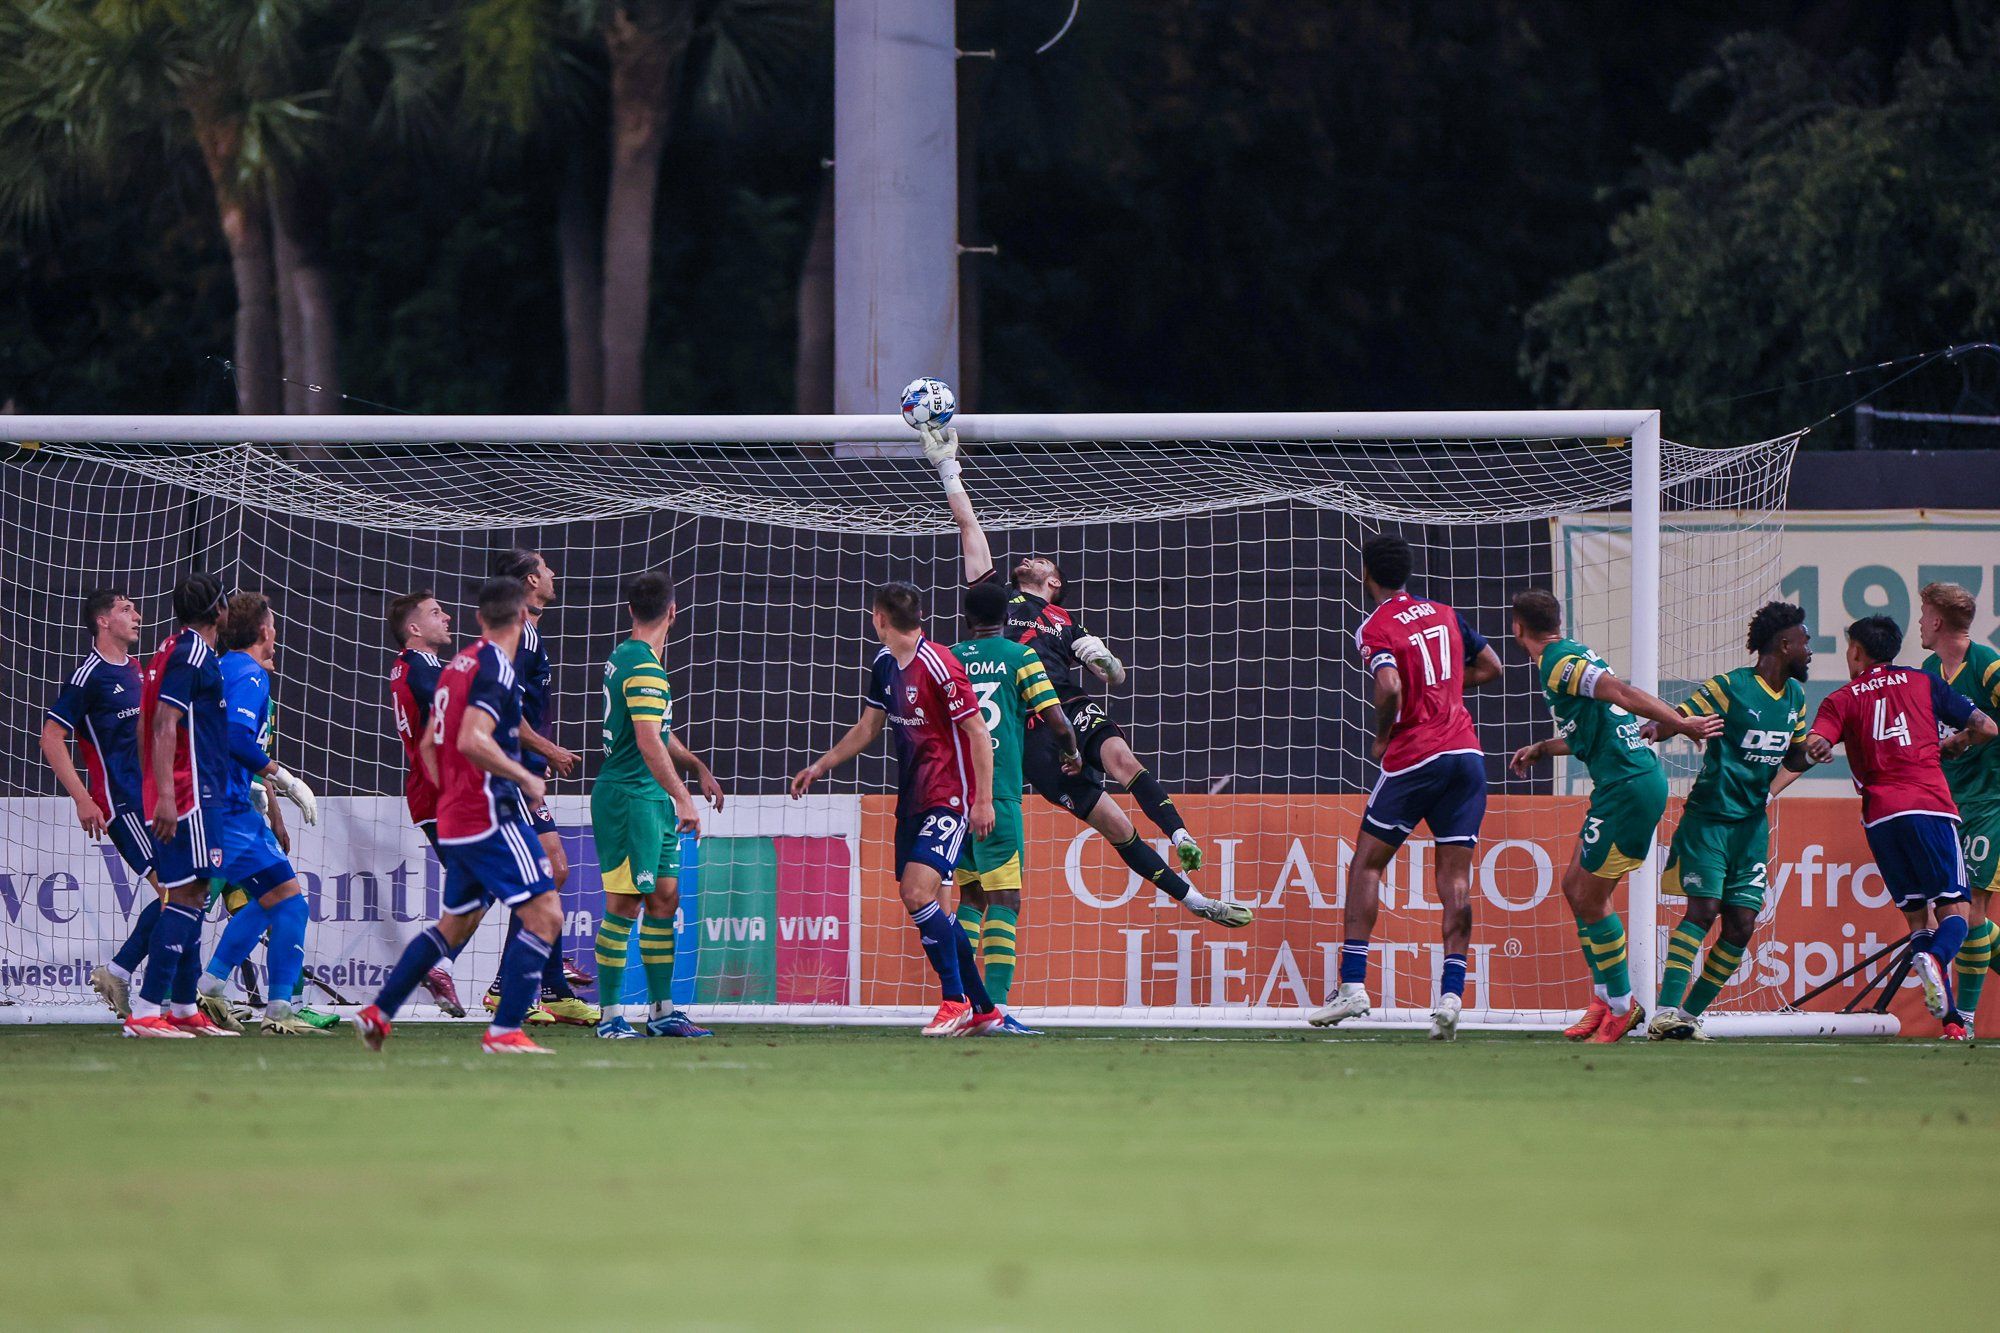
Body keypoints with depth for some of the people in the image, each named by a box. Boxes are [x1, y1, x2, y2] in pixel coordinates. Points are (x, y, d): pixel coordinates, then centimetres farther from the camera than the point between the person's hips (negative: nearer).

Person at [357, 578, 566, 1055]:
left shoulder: (459, 665, 14)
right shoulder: (495, 668, -13)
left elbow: (431, 741, 21)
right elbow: (473, 741, -25)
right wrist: (527, 780, -15)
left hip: (452, 819, 9)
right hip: (492, 815, -9)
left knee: (457, 923, 21)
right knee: (545, 914, -9)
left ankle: (379, 1013, 23)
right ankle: (504, 1032, -14)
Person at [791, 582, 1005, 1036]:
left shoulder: (939, 666, -18)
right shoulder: (884, 665, 9)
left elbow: (977, 732, -15)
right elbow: (867, 728, 23)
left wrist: (984, 800, -17)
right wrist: (820, 767, 21)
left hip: (950, 799, -9)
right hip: (913, 801, 9)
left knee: (917, 893, -21)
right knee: (921, 903, 7)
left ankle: (956, 1001, -12)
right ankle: (982, 1008, 16)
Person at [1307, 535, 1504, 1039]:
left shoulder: (1375, 629, -6)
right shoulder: (1443, 614, 13)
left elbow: (1390, 688, -21)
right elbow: (1490, 667, 21)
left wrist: (1382, 738, -5)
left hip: (1414, 755, -5)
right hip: (1466, 752, 5)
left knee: (1366, 864, 7)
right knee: (1455, 877, 2)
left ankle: (1352, 984, 1)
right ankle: (1451, 993, -8)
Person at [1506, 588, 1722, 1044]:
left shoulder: (1558, 664, -13)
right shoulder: (1571, 656, 18)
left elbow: (1624, 693, -24)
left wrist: (1683, 726, -25)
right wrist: (1542, 749, 36)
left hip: (1628, 788, -10)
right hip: (1635, 780, 10)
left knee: (1591, 900, -2)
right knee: (1575, 887, 15)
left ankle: (1622, 1007, 7)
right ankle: (1604, 999, 20)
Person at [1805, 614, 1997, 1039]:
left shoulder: (1842, 700, 13)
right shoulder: (1923, 682, 15)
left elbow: (1814, 744, -7)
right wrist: (1951, 746, 31)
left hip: (1880, 816, 1)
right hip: (1930, 805, -1)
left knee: (1917, 916, 9)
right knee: (1953, 909, -1)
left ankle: (1949, 1020, -3)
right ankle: (1935, 959, -36)